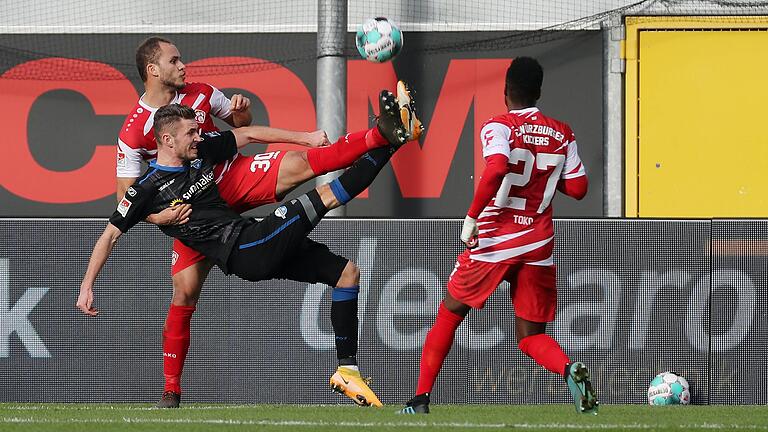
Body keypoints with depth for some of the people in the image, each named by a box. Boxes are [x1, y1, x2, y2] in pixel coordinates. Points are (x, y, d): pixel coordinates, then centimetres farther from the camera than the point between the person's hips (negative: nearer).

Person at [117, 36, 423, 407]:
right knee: (185, 292, -9)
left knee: (298, 164, -22)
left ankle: (385, 134, -38)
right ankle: (170, 391, 3)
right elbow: (126, 201, -12)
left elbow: (242, 128, 17)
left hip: (235, 177, 2)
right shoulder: (133, 133, -14)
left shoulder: (201, 95, 0)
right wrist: (160, 216, -28)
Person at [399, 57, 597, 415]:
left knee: (449, 315, 16)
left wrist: (471, 217, -20)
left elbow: (496, 169, -26)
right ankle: (570, 370, -23)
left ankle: (420, 399, 15)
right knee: (531, 337, 9)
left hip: (493, 242, -3)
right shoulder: (562, 135, 6)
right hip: (538, 246, 3)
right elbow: (577, 188, 7)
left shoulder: (499, 127, -7)